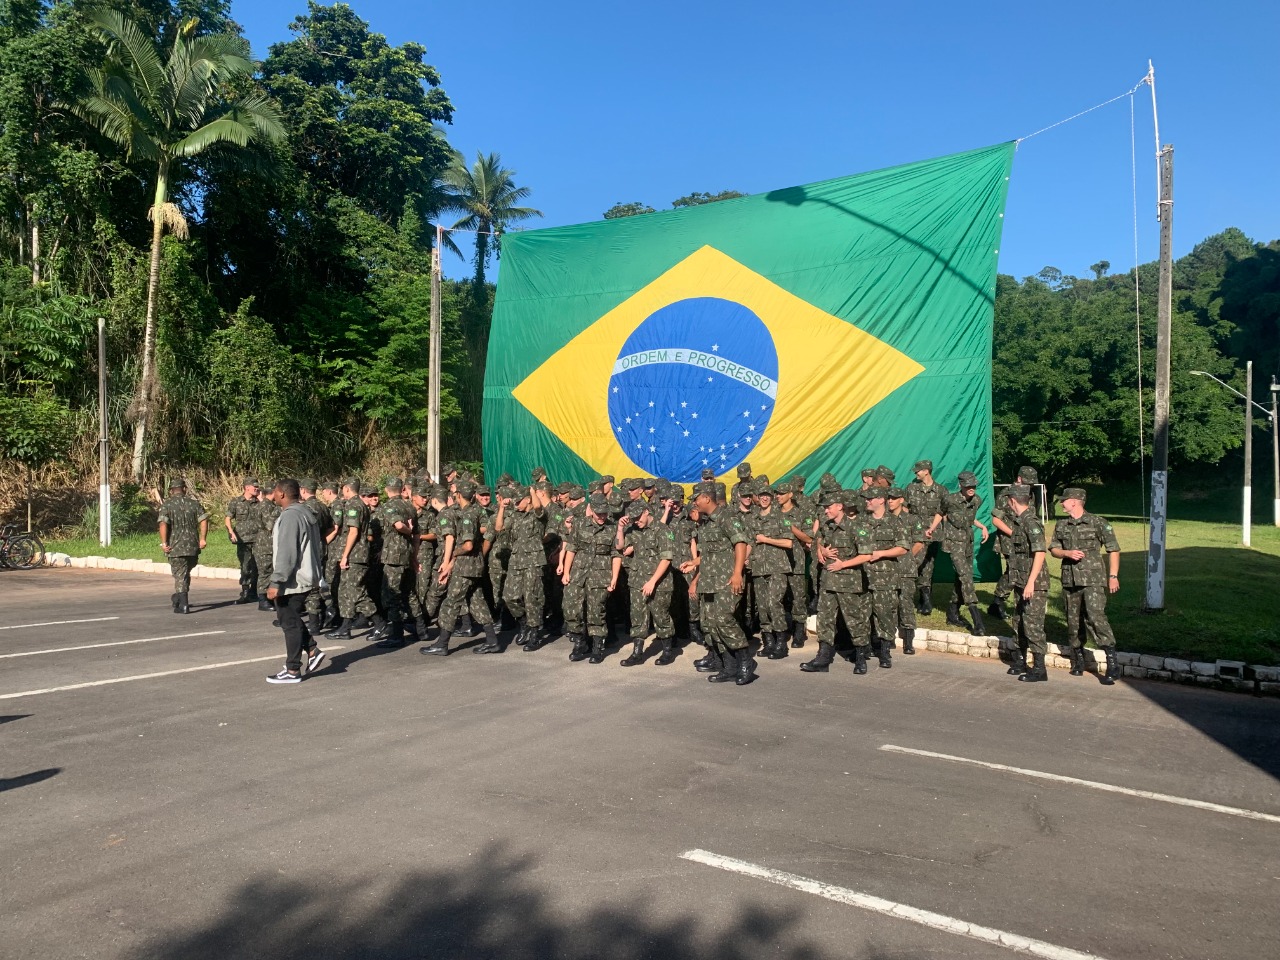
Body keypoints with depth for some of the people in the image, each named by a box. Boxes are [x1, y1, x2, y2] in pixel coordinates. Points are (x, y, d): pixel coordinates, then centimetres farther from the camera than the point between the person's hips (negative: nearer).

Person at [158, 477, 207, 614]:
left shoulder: (167, 505, -5)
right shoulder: (194, 503, 4)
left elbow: (163, 524, -17)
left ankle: (183, 605, -7)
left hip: (175, 547, -3)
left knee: (180, 575, 1)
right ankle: (178, 599, 34)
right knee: (185, 573, 22)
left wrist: (164, 543, -14)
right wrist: (202, 539, -2)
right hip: (193, 546, 3)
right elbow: (204, 520, -4)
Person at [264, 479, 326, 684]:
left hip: (292, 580, -10)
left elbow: (286, 554, -24)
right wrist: (317, 573, 24)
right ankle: (312, 650, 18)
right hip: (306, 577, 10)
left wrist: (276, 582, -23)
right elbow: (317, 545, 19)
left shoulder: (290, 516, -19)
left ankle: (292, 671, 6)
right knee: (292, 619, 21)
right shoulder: (306, 513, 13)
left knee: (290, 623, -1)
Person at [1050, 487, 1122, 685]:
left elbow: (1113, 550, -3)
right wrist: (1068, 553, -11)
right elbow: (1054, 549, 11)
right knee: (1073, 621, 11)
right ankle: (1078, 661, 26)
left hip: (1093, 580, -5)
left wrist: (1113, 576, -9)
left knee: (1096, 617, -18)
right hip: (1070, 580, 5)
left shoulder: (1097, 523, -5)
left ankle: (1112, 663, -14)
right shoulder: (1061, 525, 10)